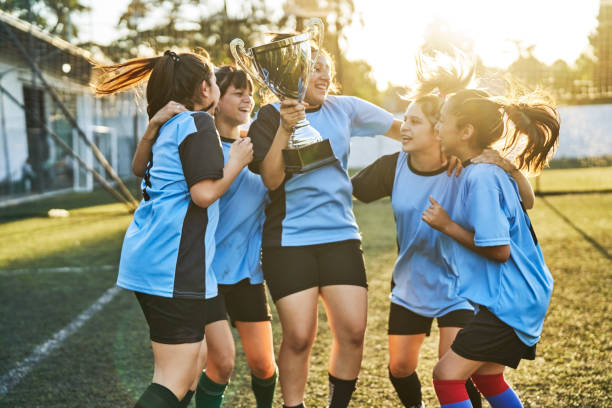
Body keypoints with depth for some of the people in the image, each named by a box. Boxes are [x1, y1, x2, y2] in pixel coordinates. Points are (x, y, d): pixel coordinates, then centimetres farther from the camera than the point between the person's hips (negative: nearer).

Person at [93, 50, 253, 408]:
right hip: (174, 263, -10)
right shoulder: (198, 123, -7)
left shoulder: (168, 127, 20)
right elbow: (204, 193, -16)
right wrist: (237, 162, -1)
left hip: (147, 259, 10)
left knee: (186, 369, 16)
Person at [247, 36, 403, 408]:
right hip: (289, 239, -3)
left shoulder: (345, 108, 8)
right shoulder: (271, 116, 0)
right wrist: (285, 129, -19)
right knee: (299, 336, -7)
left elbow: (403, 130, 13)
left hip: (340, 235, 3)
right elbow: (270, 179, -9)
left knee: (353, 330, -3)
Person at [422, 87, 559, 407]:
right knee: (486, 376, 23)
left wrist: (447, 226, -15)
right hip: (520, 295, 11)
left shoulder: (481, 177, -22)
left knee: (447, 376, -8)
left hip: (508, 299, -11)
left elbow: (498, 249, -23)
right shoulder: (487, 170, 8)